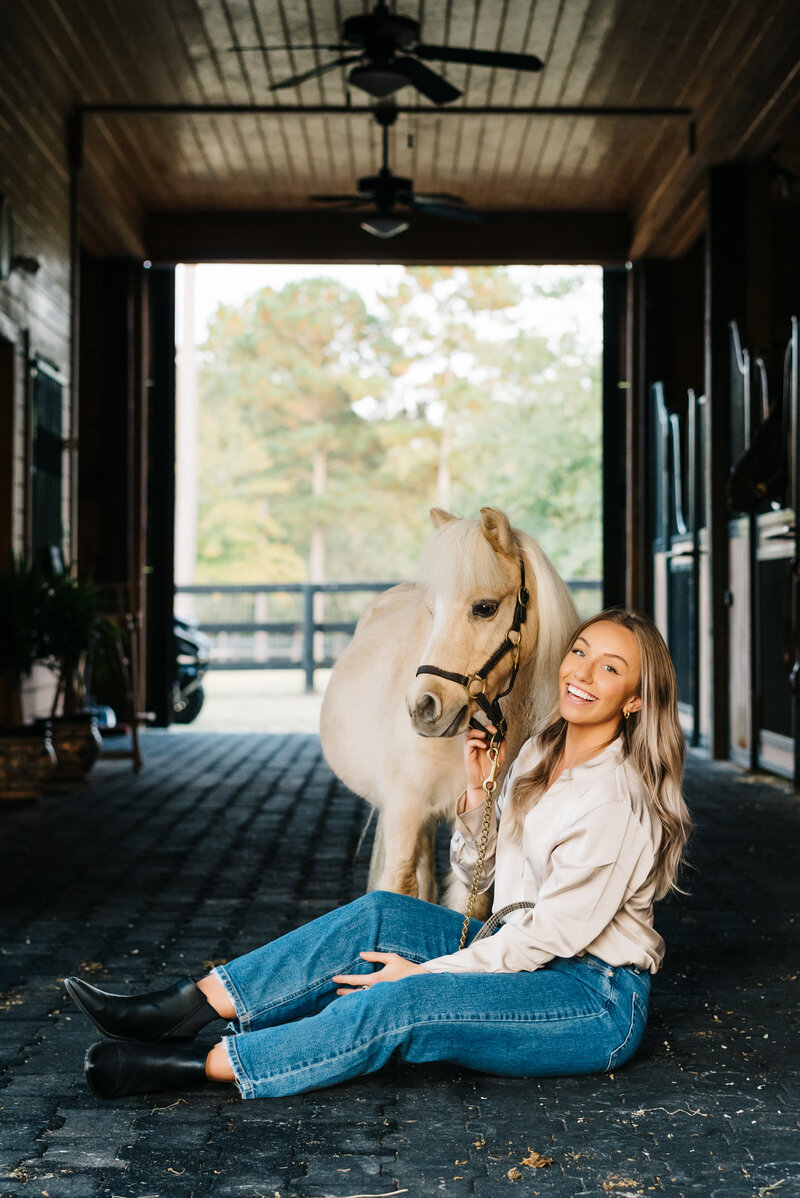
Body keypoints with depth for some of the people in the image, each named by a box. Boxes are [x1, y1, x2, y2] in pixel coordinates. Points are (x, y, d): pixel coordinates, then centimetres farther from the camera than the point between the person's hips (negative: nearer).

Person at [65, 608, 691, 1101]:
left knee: (397, 1007, -27)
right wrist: (477, 791, -6)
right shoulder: (540, 753, 7)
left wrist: (430, 970, -15)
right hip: (526, 953, 8)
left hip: (599, 1001, -8)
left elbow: (555, 929, -19)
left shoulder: (618, 798, -21)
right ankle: (181, 1010, -13)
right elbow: (478, 872, 12)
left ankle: (195, 1066, -24)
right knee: (378, 916, -11)